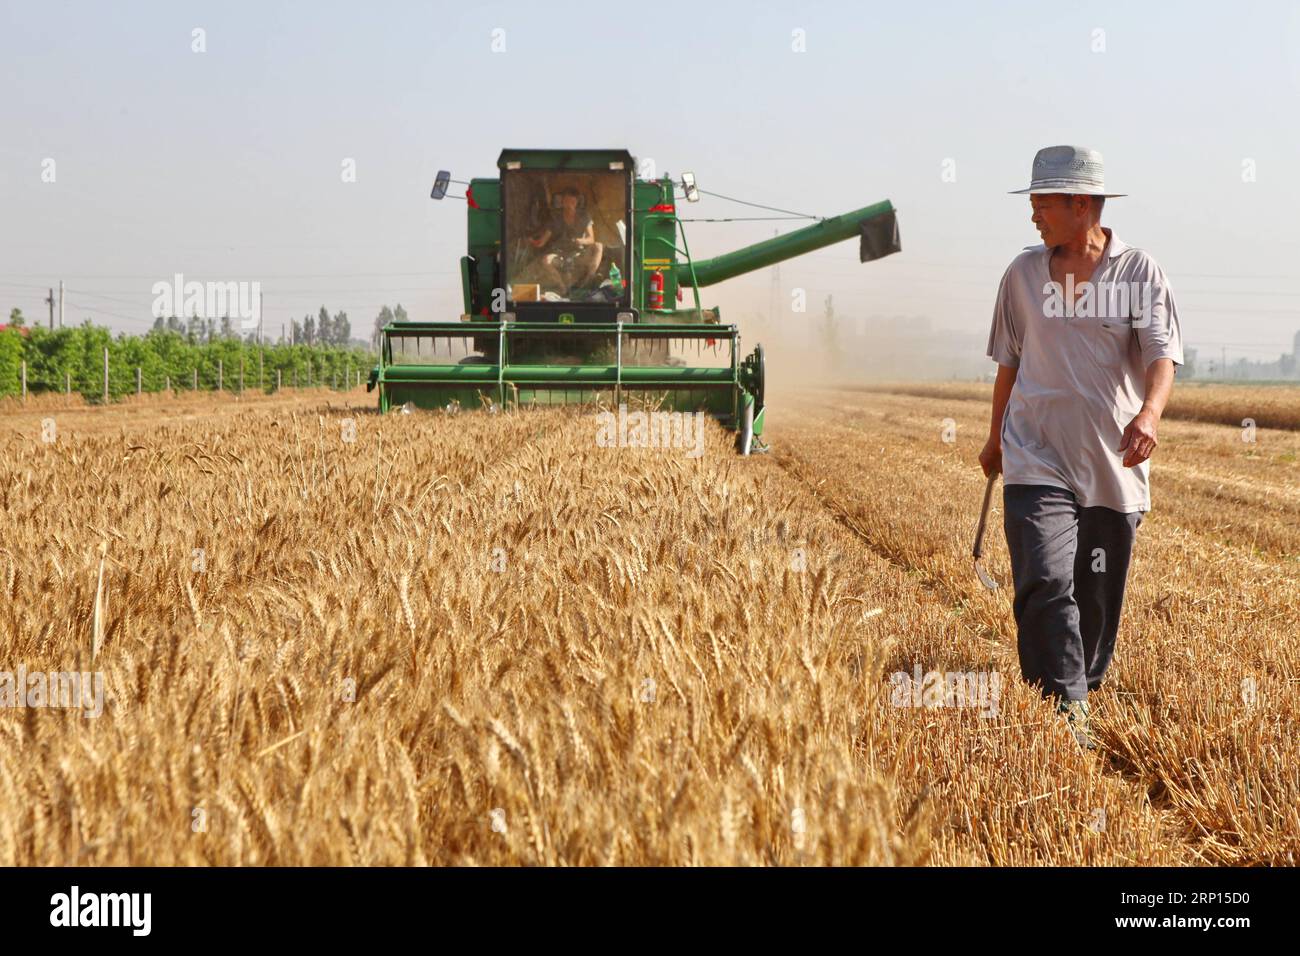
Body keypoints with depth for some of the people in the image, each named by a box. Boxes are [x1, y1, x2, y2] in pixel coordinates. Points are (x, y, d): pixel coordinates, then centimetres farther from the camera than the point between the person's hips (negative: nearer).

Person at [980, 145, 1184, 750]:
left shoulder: (1140, 272, 0)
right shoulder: (1023, 274, 7)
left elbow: (1162, 354, -11)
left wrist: (1150, 413, -31)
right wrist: (996, 439, 26)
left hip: (1114, 464, 0)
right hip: (1037, 460, 0)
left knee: (1097, 598, 8)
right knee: (1046, 586, -17)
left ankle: (1082, 694, 28)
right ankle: (1065, 717, -18)